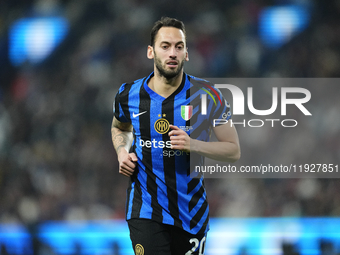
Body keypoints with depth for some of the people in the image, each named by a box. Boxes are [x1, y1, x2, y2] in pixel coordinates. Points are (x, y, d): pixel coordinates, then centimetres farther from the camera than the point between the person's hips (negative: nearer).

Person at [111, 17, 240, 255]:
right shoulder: (129, 95, 0)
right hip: (146, 214, 0)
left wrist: (193, 145, -20)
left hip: (191, 214, 0)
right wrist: (122, 151, 2)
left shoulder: (206, 95, -7)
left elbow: (233, 150, -3)